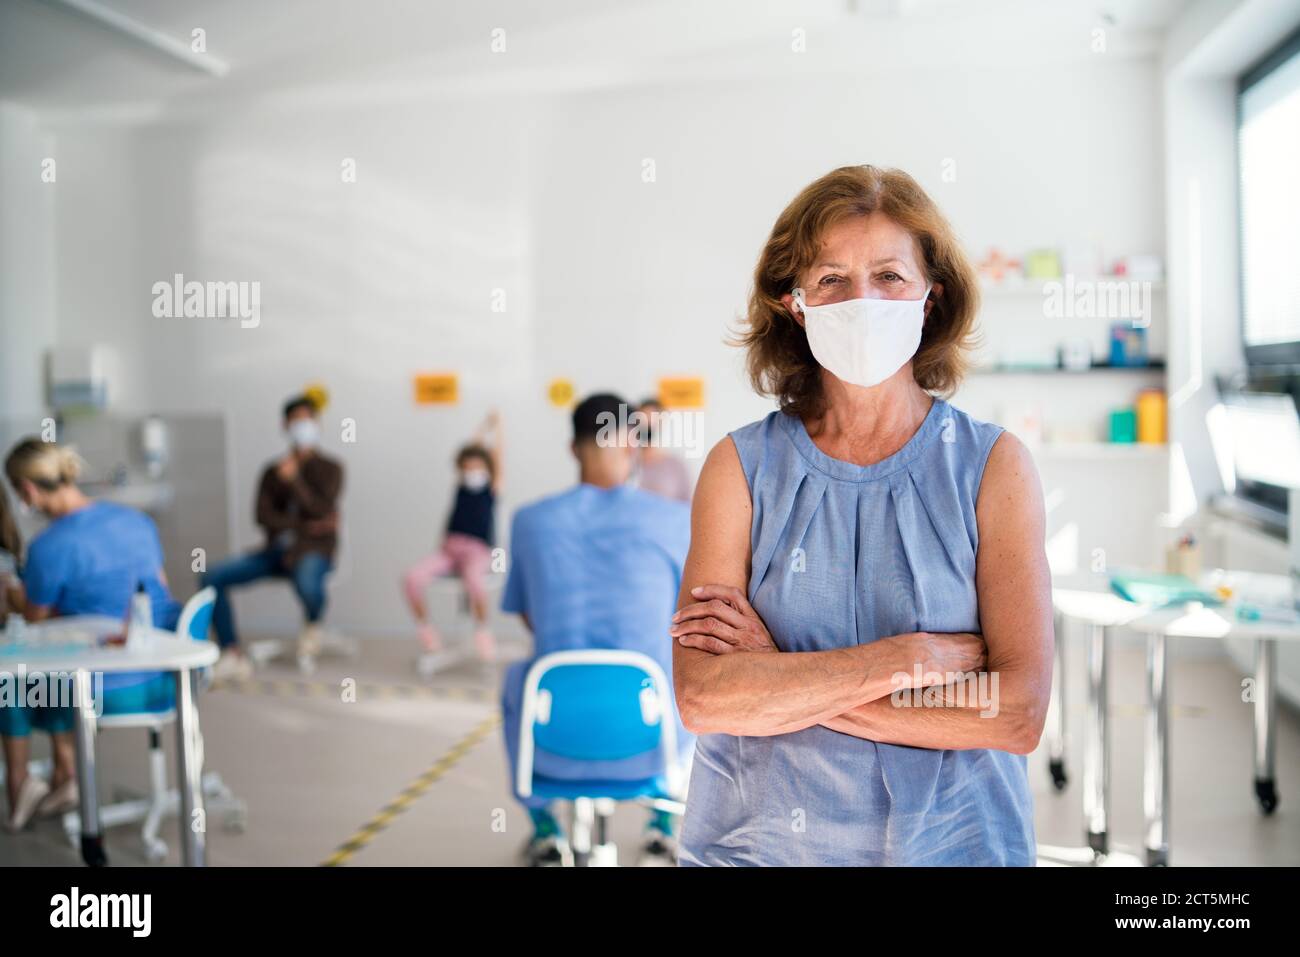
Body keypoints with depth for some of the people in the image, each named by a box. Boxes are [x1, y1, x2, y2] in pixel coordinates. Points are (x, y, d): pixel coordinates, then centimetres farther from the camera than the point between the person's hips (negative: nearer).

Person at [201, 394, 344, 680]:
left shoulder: (329, 469, 3)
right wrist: (304, 526, -12)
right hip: (277, 549, 4)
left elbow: (322, 512, -11)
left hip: (314, 550, -4)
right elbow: (264, 516, 1)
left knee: (307, 583, -40)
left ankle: (312, 626, -2)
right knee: (211, 578, -16)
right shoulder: (272, 471, 13)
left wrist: (294, 480, -21)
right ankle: (233, 655, -12)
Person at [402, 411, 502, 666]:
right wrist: (483, 428, 18)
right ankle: (425, 626, 1)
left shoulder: (491, 490, 7)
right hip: (449, 548, 4)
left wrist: (496, 427, 3)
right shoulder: (462, 486, 16)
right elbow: (470, 452, 13)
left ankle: (482, 630, -13)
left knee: (473, 578, -40)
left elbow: (495, 457, 0)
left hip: (478, 552, -4)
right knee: (412, 577, -23)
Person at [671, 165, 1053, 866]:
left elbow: (1019, 714, -15)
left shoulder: (992, 465, -7)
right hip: (758, 842, 1)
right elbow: (701, 697, -16)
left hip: (951, 840, 0)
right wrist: (919, 657, -18)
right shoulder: (740, 466, -6)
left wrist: (782, 678, -17)